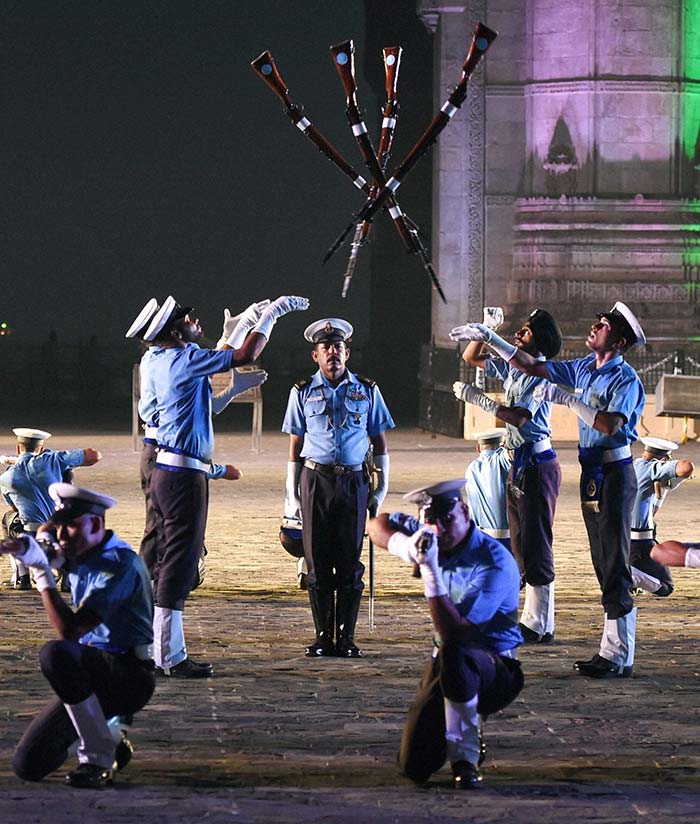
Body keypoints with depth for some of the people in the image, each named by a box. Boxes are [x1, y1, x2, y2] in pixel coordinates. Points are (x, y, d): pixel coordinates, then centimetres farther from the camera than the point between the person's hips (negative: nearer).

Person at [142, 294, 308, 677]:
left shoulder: (157, 362, 13)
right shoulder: (184, 359, -14)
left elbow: (217, 359, 30)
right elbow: (245, 356, -15)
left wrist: (245, 322, 32)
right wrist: (271, 313, -6)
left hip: (166, 470, 10)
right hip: (184, 473, -10)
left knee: (168, 562, 13)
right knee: (180, 563, -7)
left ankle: (158, 652, 17)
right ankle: (171, 657, -7)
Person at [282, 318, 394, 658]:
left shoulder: (367, 391, 8)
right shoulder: (303, 393, 7)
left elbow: (379, 442, 13)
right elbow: (295, 447, 9)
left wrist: (381, 489, 7)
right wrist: (291, 497, 5)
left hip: (353, 481, 0)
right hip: (315, 480, 0)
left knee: (350, 562, -1)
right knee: (318, 563, 0)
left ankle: (346, 637, 5)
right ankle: (323, 637, 8)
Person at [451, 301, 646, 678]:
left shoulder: (625, 379, -12)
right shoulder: (584, 369, 12)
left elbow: (610, 424, -28)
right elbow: (533, 367, 19)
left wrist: (567, 399, -23)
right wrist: (489, 338, 17)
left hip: (614, 474, -9)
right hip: (591, 473, 9)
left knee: (615, 563, -9)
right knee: (602, 563, 9)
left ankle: (620, 657, -8)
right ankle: (611, 648, 12)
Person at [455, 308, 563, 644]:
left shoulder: (541, 374, -13)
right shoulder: (512, 369, 13)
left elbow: (519, 416, -24)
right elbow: (470, 358, 25)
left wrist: (477, 398, -21)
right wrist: (485, 330, 10)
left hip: (537, 464, -10)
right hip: (518, 464, 10)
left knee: (536, 544, -8)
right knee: (521, 545, 11)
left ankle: (539, 626, -6)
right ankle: (533, 620, 16)